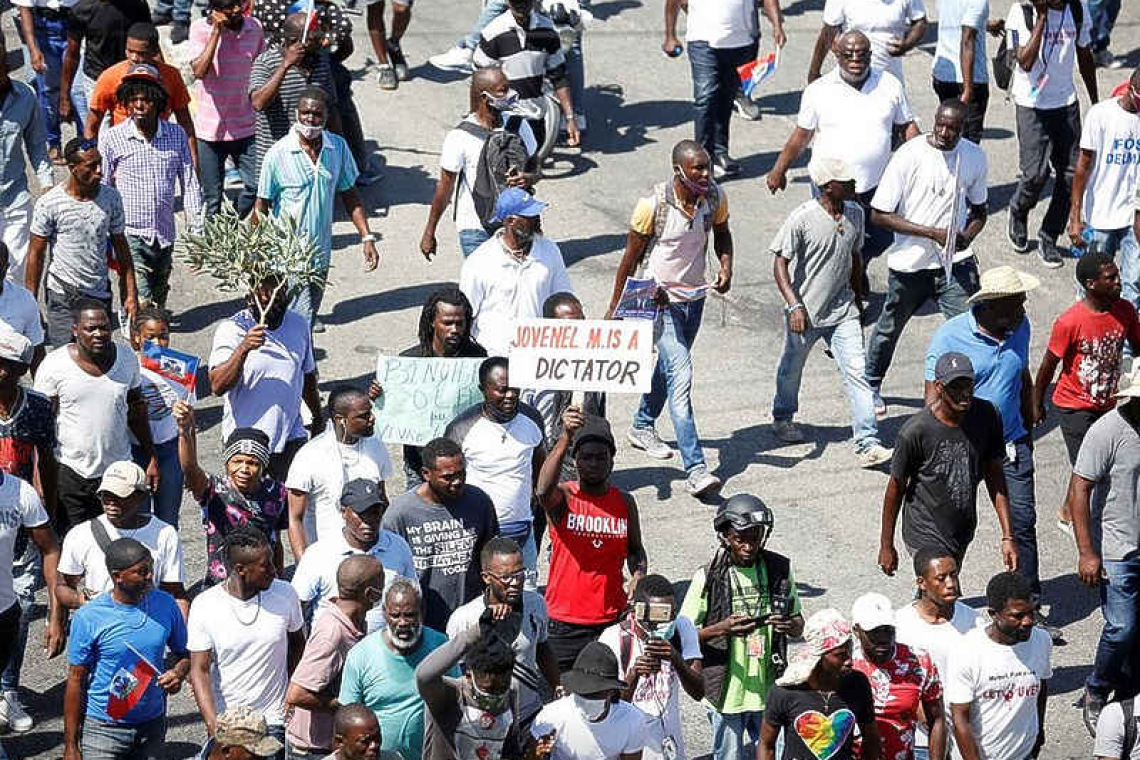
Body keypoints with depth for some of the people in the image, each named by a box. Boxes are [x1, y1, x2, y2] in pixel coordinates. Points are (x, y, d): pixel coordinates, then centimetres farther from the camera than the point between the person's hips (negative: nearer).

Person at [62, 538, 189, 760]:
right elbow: (75, 681, -8)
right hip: (103, 729, -4)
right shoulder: (89, 617, -13)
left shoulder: (165, 605, -3)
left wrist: (178, 673, -12)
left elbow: (183, 654, 12)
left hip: (152, 725, 4)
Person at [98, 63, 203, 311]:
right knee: (141, 304, -17)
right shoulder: (112, 139, -5)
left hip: (165, 236, 4)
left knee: (158, 305, 14)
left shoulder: (176, 135, 3)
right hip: (130, 235, -4)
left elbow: (190, 185, 6)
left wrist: (196, 232, 0)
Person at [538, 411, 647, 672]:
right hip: (564, 621, -3)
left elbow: (635, 549, 20)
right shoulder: (563, 497, -7)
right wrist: (565, 438, -43)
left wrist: (638, 576, -4)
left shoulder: (624, 502, 6)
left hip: (611, 620, 3)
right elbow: (543, 491, -32)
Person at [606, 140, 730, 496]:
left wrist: (726, 266, -7)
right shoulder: (653, 206, -22)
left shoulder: (715, 197, -9)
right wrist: (615, 307, -3)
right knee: (680, 374, -16)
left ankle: (642, 426, 52)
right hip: (661, 300, -6)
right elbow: (631, 257, -10)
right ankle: (695, 469, -22)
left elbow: (722, 233, 13)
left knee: (670, 365, 25)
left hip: (694, 296, 6)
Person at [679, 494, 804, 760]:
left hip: (769, 690, 3)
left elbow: (799, 625, 10)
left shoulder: (779, 569, 0)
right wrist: (722, 629, -25)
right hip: (727, 693, -3)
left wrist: (790, 626, -15)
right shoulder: (707, 578, -10)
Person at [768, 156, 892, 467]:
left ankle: (867, 444, -11)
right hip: (806, 313, -3)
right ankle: (783, 418, 47)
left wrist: (858, 299, 20)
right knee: (792, 370, 18)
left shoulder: (855, 214, 0)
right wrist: (794, 305, -23)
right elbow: (780, 263, -15)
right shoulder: (802, 218, -18)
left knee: (857, 372, -9)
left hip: (843, 312, 3)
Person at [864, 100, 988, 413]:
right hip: (910, 262, -1)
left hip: (956, 261, 1)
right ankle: (871, 386, 45)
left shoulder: (974, 157, -3)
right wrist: (933, 232, -20)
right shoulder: (909, 156, -16)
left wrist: (968, 235, -12)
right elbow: (879, 214, -14)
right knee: (890, 328, 19)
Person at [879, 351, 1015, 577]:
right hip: (927, 538, -5)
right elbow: (896, 487, -10)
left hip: (963, 531, 5)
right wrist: (886, 546, -2)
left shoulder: (986, 416, -9)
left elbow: (994, 475, 0)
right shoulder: (915, 431, -22)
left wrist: (1007, 536, -3)